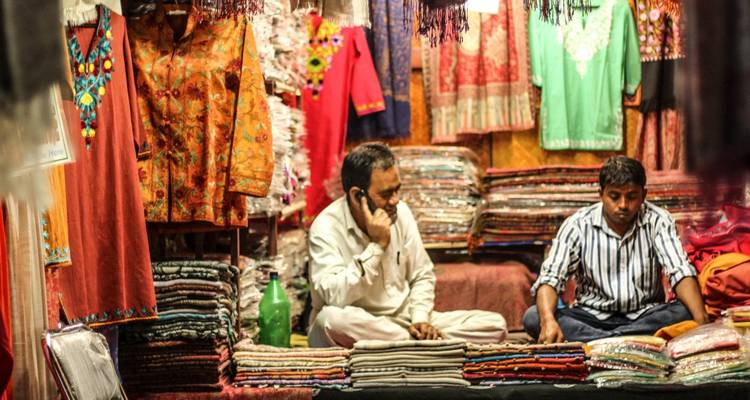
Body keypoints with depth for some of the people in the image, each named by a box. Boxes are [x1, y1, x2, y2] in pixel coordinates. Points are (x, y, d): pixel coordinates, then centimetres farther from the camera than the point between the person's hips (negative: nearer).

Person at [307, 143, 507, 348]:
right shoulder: (326, 227, -15)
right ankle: (433, 343, -23)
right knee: (332, 318, -41)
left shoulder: (400, 212, 0)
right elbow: (334, 297, -28)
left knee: (494, 325, -9)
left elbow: (422, 276, 10)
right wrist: (376, 246, -26)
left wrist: (420, 319, -8)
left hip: (404, 319, 4)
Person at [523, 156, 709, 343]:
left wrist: (702, 321, -35)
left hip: (645, 317, 0)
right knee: (533, 318, -27)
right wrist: (548, 321, -37)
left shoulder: (658, 221, -6)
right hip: (591, 317, 0)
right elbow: (550, 278, -16)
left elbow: (681, 272, -17)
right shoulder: (577, 225, -8)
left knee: (685, 312, -30)